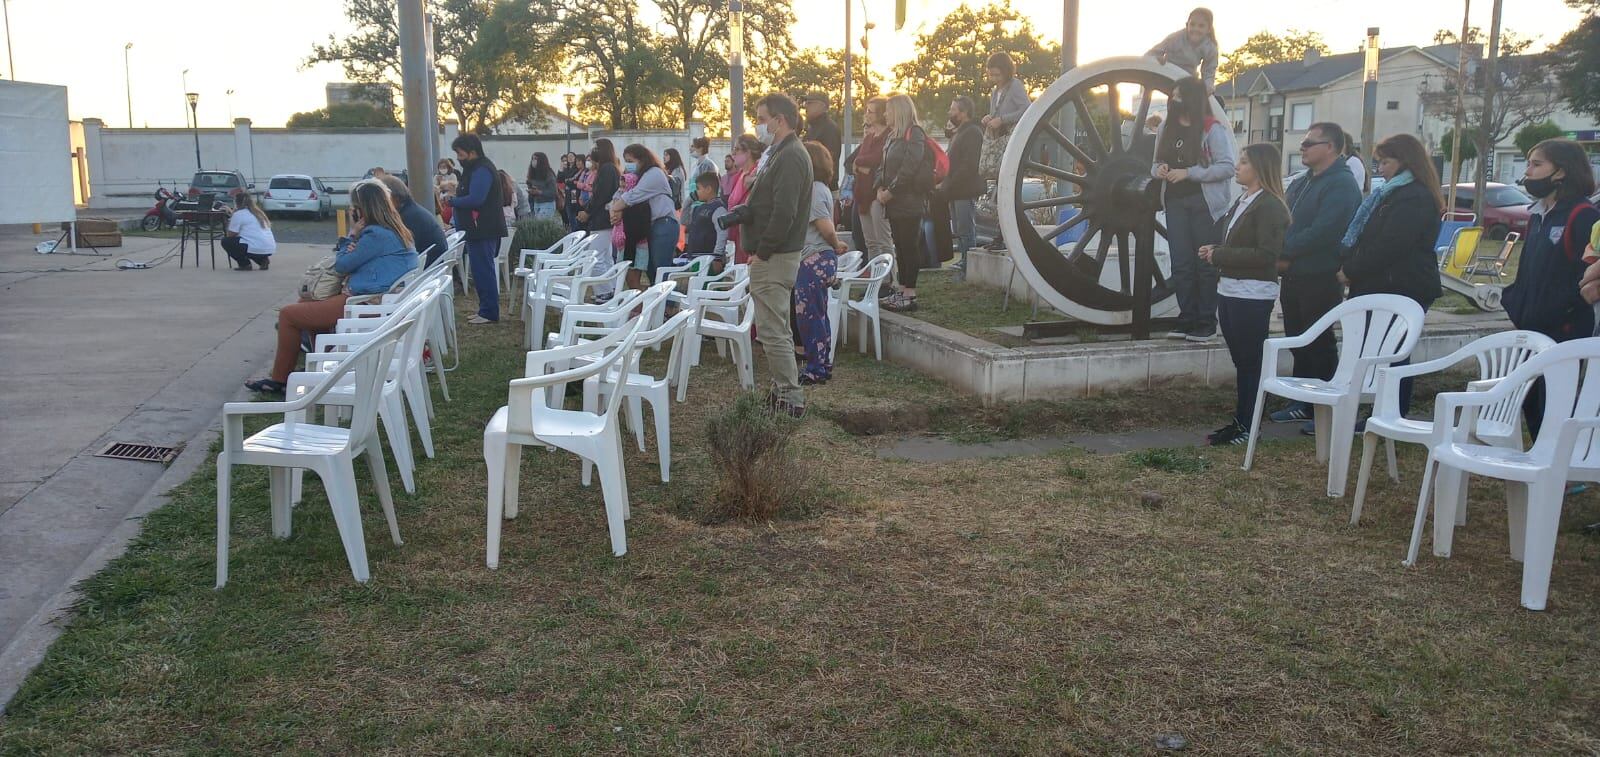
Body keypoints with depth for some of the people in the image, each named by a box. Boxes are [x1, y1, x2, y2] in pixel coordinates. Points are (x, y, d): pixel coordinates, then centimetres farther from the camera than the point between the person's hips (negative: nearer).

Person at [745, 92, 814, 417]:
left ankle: (790, 399, -2)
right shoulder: (783, 154, 17)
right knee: (776, 329, 16)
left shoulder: (789, 158, -16)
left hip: (775, 257, -11)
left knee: (772, 332, -7)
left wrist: (762, 253, -19)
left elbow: (784, 212, -24)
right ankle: (784, 391, 24)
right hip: (775, 256, 11)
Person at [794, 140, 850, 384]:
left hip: (814, 261, -10)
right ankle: (824, 364, 24)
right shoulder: (820, 188, 15)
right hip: (822, 259, 10)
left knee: (809, 315, -4)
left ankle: (816, 369, 1)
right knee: (818, 315, 16)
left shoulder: (813, 190, -16)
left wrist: (836, 245, -3)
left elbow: (826, 227, -19)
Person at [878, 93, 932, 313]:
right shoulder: (894, 136, 19)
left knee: (910, 247, -6)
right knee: (900, 247, 11)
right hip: (895, 203, 9)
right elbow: (884, 166, 19)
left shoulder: (914, 134, -10)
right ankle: (902, 290, 17)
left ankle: (910, 294, -4)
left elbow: (909, 168, -19)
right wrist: (880, 188, 2)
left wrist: (890, 192, -16)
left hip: (910, 202, -9)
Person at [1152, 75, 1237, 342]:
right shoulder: (1166, 128, 12)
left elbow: (1227, 167, -12)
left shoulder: (1213, 129, -7)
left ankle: (1206, 324, 4)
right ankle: (1187, 320, 14)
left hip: (1204, 203, -6)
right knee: (1181, 264, 6)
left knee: (1205, 264, -1)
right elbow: (1156, 164, 20)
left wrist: (1188, 173, -18)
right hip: (1175, 202, 6)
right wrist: (1159, 170, -4)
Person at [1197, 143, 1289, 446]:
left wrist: (1219, 256, -16)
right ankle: (1239, 419, 21)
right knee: (1240, 361, 14)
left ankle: (1245, 427, 5)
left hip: (1253, 296, -9)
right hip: (1230, 291, 9)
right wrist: (1215, 251, 1)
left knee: (1250, 363, -1)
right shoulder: (1242, 201, 14)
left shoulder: (1270, 206, -12)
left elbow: (1266, 254, -20)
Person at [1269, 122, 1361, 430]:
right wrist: (1281, 257, -5)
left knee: (1320, 346, -2)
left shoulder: (1341, 185, -14)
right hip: (1293, 276, 9)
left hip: (1320, 279, -9)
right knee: (1298, 342, 14)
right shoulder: (1300, 184, 16)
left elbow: (1322, 232, -24)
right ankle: (1303, 404, 25)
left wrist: (1285, 251, -18)